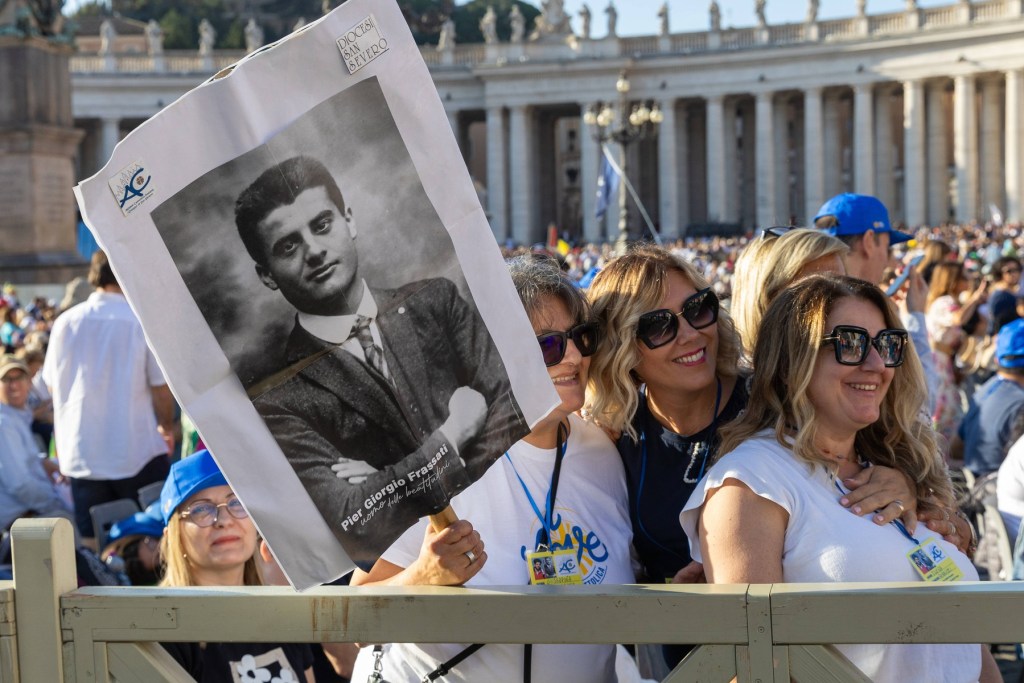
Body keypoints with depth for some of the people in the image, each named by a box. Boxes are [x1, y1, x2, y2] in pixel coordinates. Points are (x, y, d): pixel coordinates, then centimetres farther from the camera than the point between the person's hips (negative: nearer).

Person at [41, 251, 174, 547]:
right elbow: (161, 387, -9)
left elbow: (52, 384, 8)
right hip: (138, 451, -3)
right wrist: (167, 427, 9)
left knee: (91, 545, 8)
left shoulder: (65, 322, -1)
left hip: (81, 453, 3)